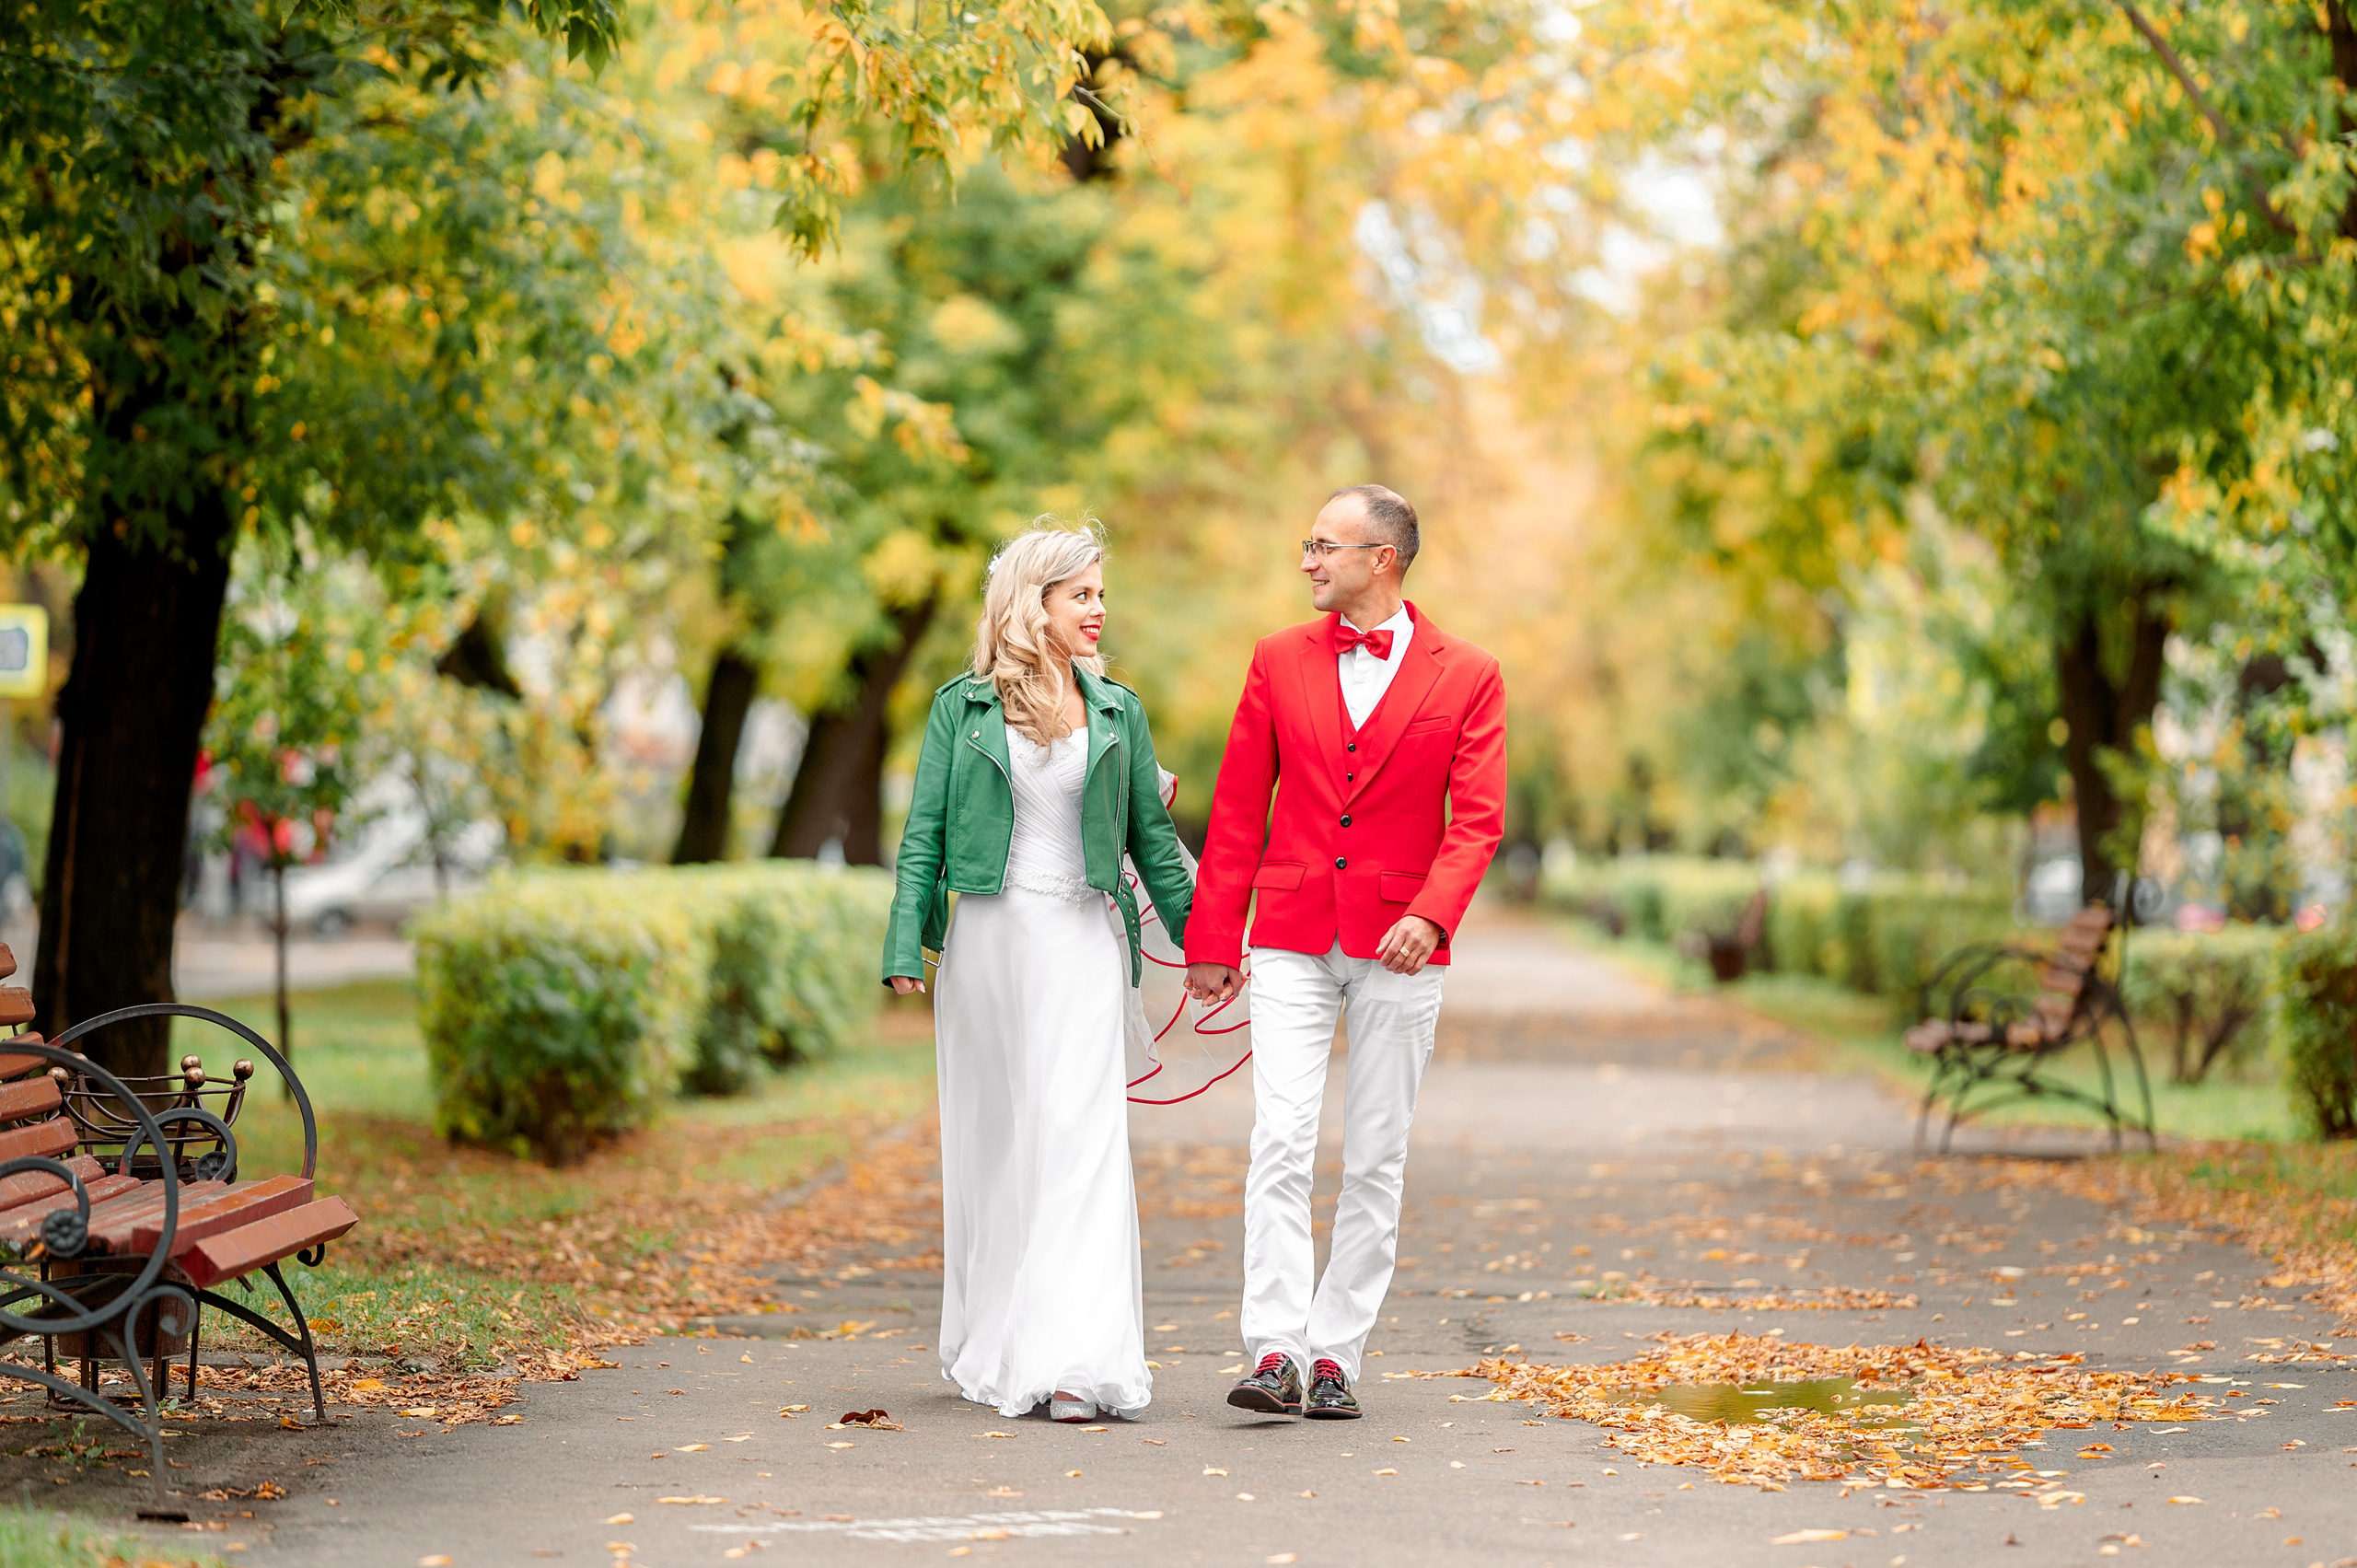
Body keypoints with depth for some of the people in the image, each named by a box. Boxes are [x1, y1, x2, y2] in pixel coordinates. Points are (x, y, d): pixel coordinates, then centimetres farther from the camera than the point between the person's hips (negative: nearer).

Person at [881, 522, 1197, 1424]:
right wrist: (906, 950, -6)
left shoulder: (1116, 711, 10)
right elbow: (924, 835, 3)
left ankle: (1076, 1363, -15)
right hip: (988, 936, 0)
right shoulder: (964, 706, 5)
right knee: (990, 1138, 6)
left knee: (1080, 1135, -10)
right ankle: (988, 1347, 20)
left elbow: (1152, 838, 14)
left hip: (1083, 940, 0)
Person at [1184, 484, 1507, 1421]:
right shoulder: (1279, 661, 7)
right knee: (1280, 1143, -10)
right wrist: (1212, 940, 5)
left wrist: (1432, 914, -23)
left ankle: (1335, 1355, 10)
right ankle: (1275, 1352, -13)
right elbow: (1237, 809, 8)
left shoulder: (1466, 676, 1)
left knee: (1376, 1160, 3)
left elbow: (1476, 819, -5)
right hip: (1291, 941, 1)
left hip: (1398, 948, -1)